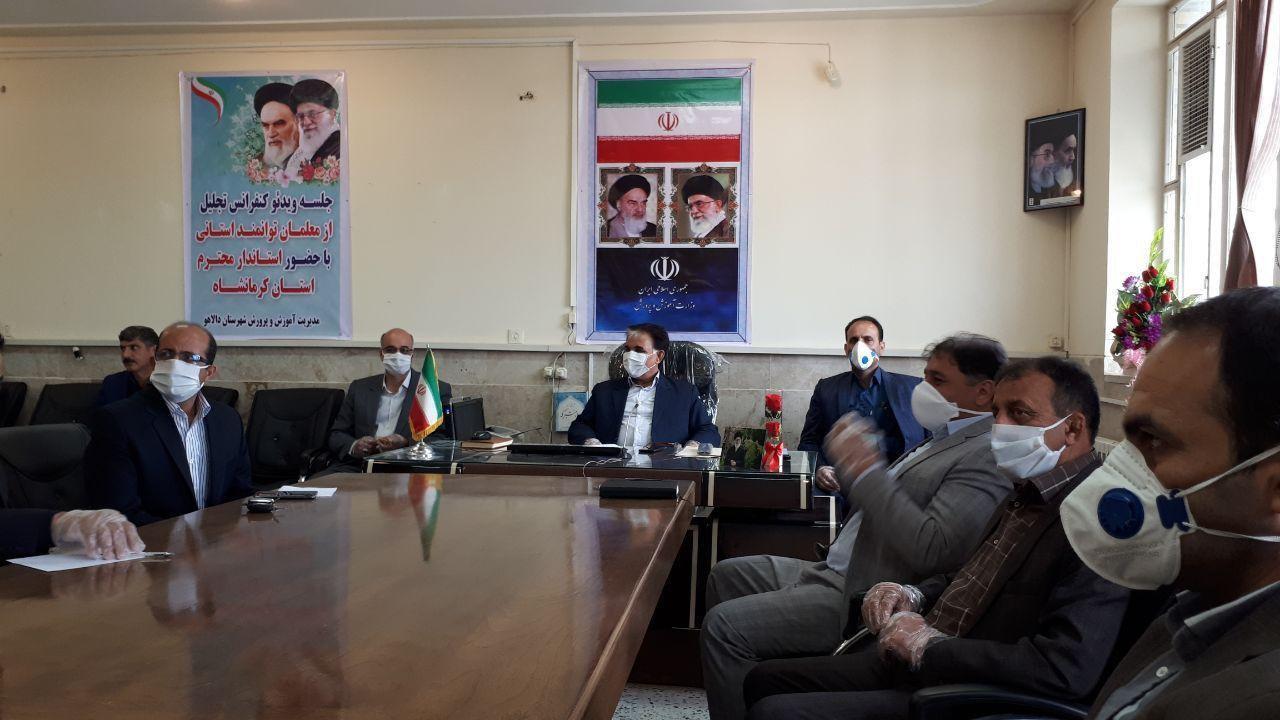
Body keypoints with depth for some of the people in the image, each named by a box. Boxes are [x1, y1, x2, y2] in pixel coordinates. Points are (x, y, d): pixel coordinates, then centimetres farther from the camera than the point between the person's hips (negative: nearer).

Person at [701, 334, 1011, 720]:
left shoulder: (987, 457, -17)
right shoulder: (944, 440, 15)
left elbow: (931, 550, -28)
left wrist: (866, 471, -24)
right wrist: (851, 462, 1)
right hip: (837, 571, 11)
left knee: (724, 625, -15)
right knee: (726, 576, 16)